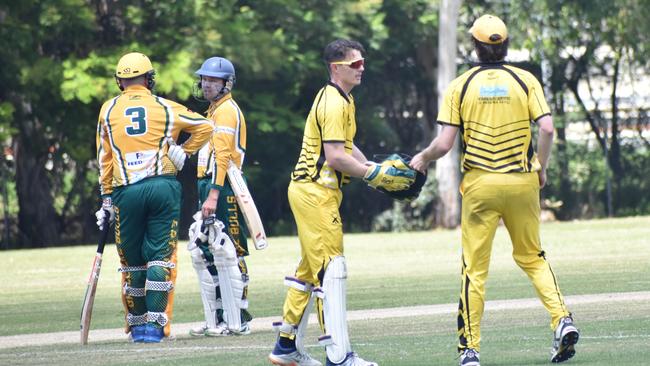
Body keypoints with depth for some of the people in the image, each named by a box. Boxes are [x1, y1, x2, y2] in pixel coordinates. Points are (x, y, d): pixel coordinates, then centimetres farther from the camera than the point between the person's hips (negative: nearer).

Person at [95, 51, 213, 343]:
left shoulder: (108, 110, 9)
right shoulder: (165, 108, 7)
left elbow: (105, 158, 9)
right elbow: (205, 126, 10)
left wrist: (107, 199, 13)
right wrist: (184, 153, 14)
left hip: (125, 192, 1)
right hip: (163, 185, -1)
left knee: (132, 260, 11)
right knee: (160, 256, 1)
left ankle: (137, 324, 17)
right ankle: (155, 324, -6)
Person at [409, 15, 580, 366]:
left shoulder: (460, 86, -2)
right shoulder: (525, 81, 0)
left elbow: (445, 143, -6)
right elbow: (547, 128, -10)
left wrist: (422, 158, 14)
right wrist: (542, 167, 5)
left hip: (479, 183, -1)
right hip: (522, 183, 1)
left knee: (474, 267, 4)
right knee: (531, 257, 17)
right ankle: (562, 320, -2)